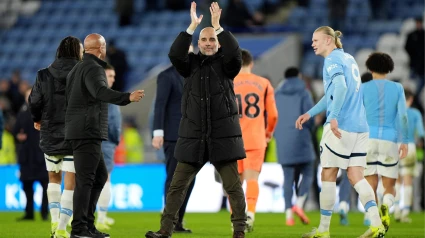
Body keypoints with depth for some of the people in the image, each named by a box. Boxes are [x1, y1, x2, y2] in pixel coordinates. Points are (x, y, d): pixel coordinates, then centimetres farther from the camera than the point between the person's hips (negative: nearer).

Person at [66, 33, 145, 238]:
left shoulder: (77, 68, 21)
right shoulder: (93, 68, -11)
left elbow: (68, 98, 25)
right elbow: (101, 92, -31)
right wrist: (127, 97, -43)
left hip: (79, 131, 10)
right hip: (87, 131, -10)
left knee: (100, 175, 14)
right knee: (85, 179, -12)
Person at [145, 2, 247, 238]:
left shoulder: (226, 64, 4)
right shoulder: (191, 63, 9)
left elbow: (234, 52, -17)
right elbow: (174, 54, -10)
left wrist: (217, 25, -19)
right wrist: (193, 26, -15)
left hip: (223, 134, -2)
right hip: (192, 134, 2)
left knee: (233, 185, -3)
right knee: (177, 185, 2)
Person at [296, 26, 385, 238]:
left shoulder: (332, 60, -6)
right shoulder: (348, 58, 21)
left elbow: (340, 87, -24)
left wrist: (334, 117, -33)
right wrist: (310, 113, 33)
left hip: (340, 126, -8)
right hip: (360, 127, 8)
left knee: (328, 175, 2)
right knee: (355, 177, 4)